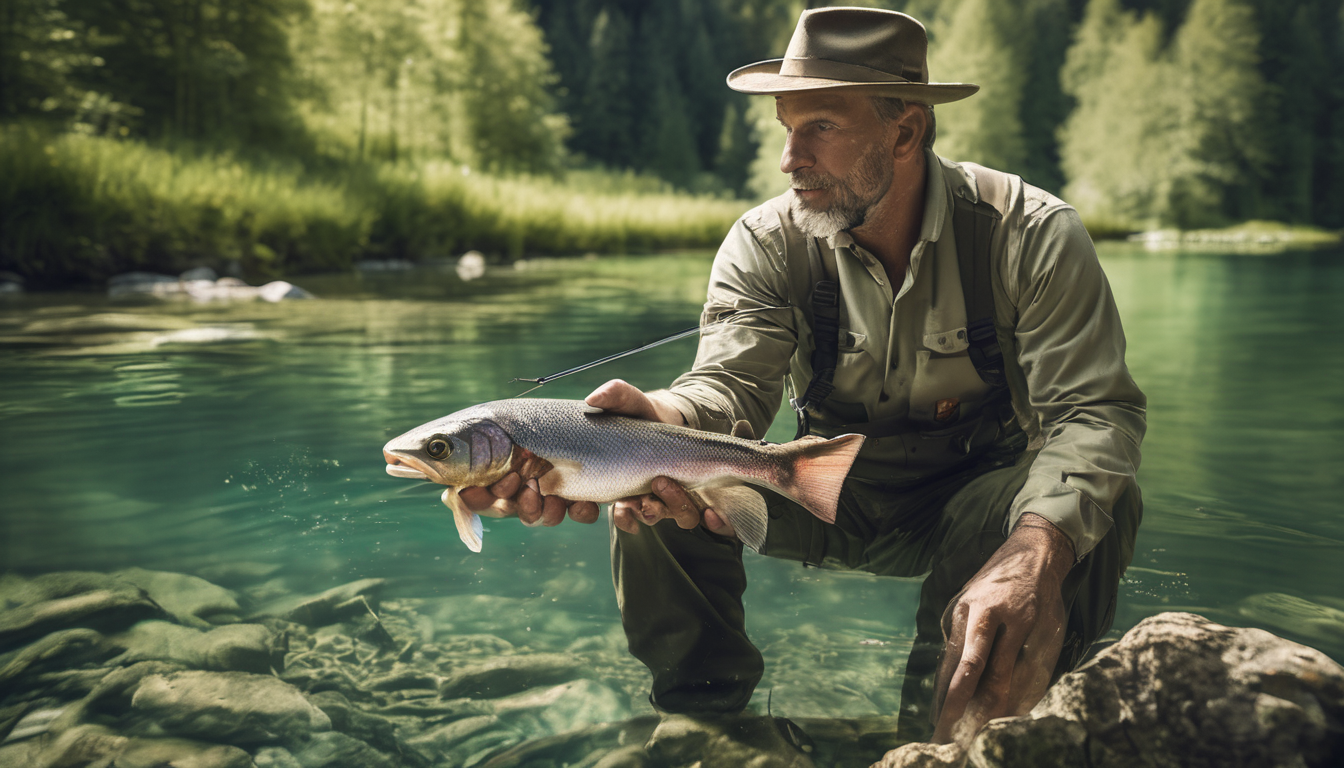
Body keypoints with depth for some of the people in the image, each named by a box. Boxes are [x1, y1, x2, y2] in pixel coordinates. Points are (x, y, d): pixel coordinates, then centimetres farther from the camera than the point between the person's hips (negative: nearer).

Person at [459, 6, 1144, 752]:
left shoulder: (1030, 233, -18)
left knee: (1101, 504, -33)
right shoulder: (767, 242, -11)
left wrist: (1036, 553, -47)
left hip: (977, 496, -1)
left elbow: (1094, 410, -25)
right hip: (834, 493, 1)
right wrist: (654, 419, -52)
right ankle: (700, 718, -2)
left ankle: (942, 737, -12)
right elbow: (733, 382, -25)